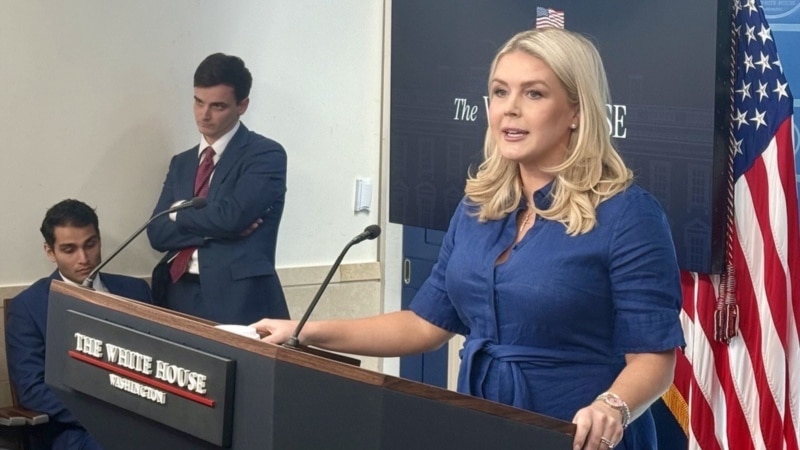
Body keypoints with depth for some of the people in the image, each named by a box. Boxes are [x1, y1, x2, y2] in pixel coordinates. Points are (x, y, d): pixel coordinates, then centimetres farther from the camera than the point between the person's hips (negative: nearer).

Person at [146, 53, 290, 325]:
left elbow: (231, 216, -16)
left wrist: (180, 213, 0)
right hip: (178, 296, 5)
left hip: (236, 301, -5)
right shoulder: (182, 163, 17)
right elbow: (157, 233, 6)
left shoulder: (266, 154, -2)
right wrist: (215, 228, -9)